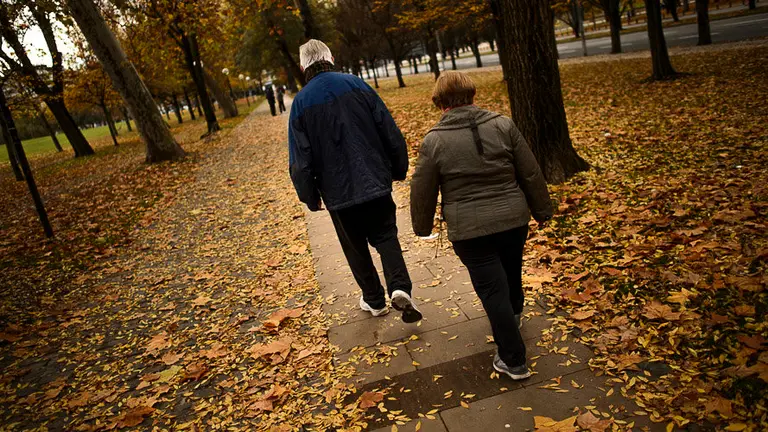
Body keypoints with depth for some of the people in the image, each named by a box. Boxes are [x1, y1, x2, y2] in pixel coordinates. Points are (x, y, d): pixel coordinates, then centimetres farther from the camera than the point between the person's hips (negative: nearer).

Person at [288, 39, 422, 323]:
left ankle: (374, 300, 28)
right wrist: (398, 169, 11)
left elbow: (301, 159, -6)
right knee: (386, 236, 13)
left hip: (338, 190, 0)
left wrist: (310, 196, 6)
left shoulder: (301, 102, -5)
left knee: (355, 247, 17)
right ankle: (400, 288, -8)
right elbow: (390, 132, -1)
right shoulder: (357, 85, -2)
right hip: (376, 181, 1)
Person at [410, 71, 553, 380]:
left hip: (470, 229, -4)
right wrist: (541, 210, 14)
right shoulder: (502, 125, -2)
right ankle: (514, 316, 55)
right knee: (512, 273, 27)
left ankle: (514, 361, 11)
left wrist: (422, 226, 14)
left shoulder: (434, 141, -9)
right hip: (513, 219, 4)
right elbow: (531, 174, 1)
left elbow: (423, 191, -3)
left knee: (493, 291, 4)